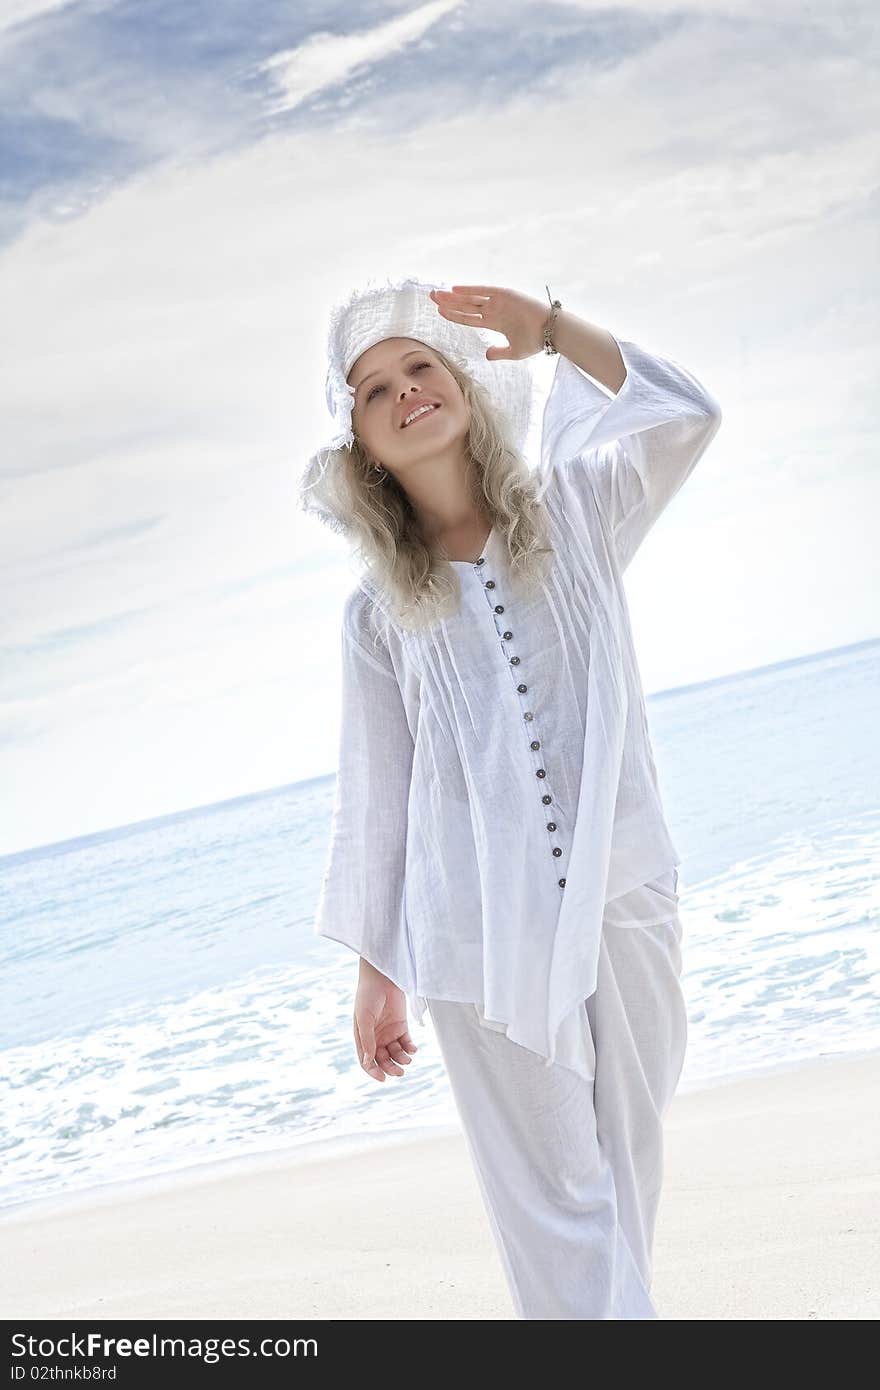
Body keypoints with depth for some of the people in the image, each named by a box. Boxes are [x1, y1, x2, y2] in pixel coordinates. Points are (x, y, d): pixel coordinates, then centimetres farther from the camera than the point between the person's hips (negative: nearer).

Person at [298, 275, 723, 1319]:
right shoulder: (379, 613, 5)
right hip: (479, 930, -1)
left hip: (621, 895, 1)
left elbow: (684, 416, -10)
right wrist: (377, 973, 7)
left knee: (628, 1169, 11)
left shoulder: (572, 512, 7)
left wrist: (550, 327, -18)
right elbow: (376, 793, 7)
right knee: (554, 1190, 0)